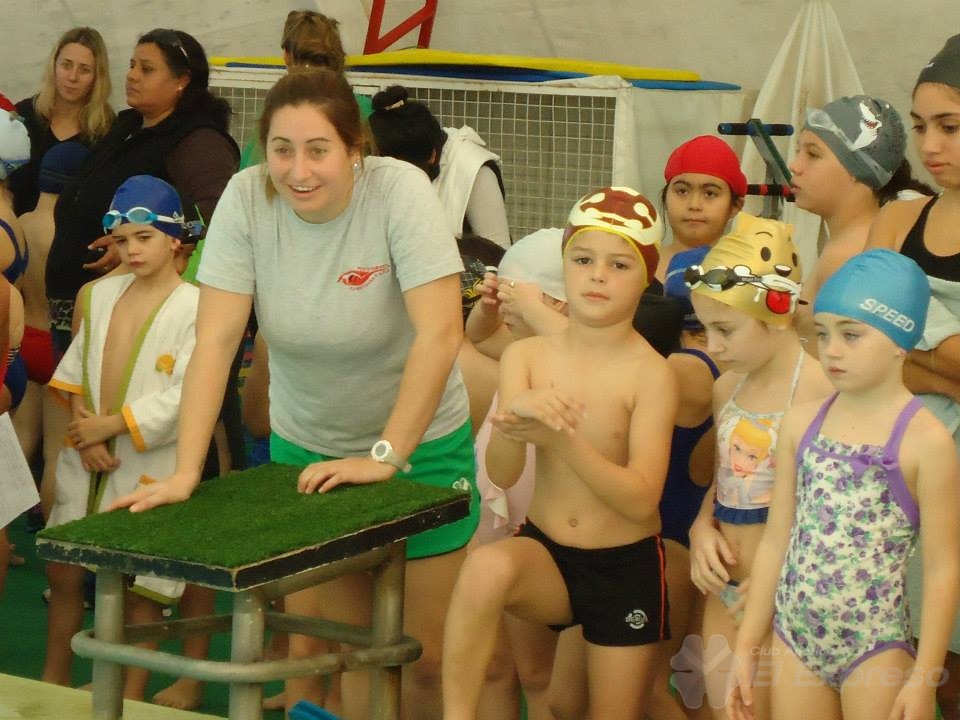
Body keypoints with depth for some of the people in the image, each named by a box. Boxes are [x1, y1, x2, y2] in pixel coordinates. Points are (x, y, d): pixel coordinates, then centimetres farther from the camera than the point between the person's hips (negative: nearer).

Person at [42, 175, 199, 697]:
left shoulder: (195, 309, -12)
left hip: (150, 467, -6)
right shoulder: (102, 294, 8)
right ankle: (53, 682, 28)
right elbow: (75, 369, 10)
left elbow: (186, 397, -18)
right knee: (62, 571, 12)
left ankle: (131, 696, 16)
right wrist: (82, 428, -6)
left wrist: (109, 426, -15)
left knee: (141, 586, 3)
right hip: (86, 460, 6)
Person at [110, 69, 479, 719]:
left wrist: (386, 456, -24)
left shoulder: (400, 190, -21)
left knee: (425, 655, 4)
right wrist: (185, 472, -22)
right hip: (304, 448, 2)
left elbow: (440, 332, -26)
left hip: (418, 447, -2)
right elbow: (217, 337, -16)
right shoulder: (247, 198, -14)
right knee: (309, 649, 4)